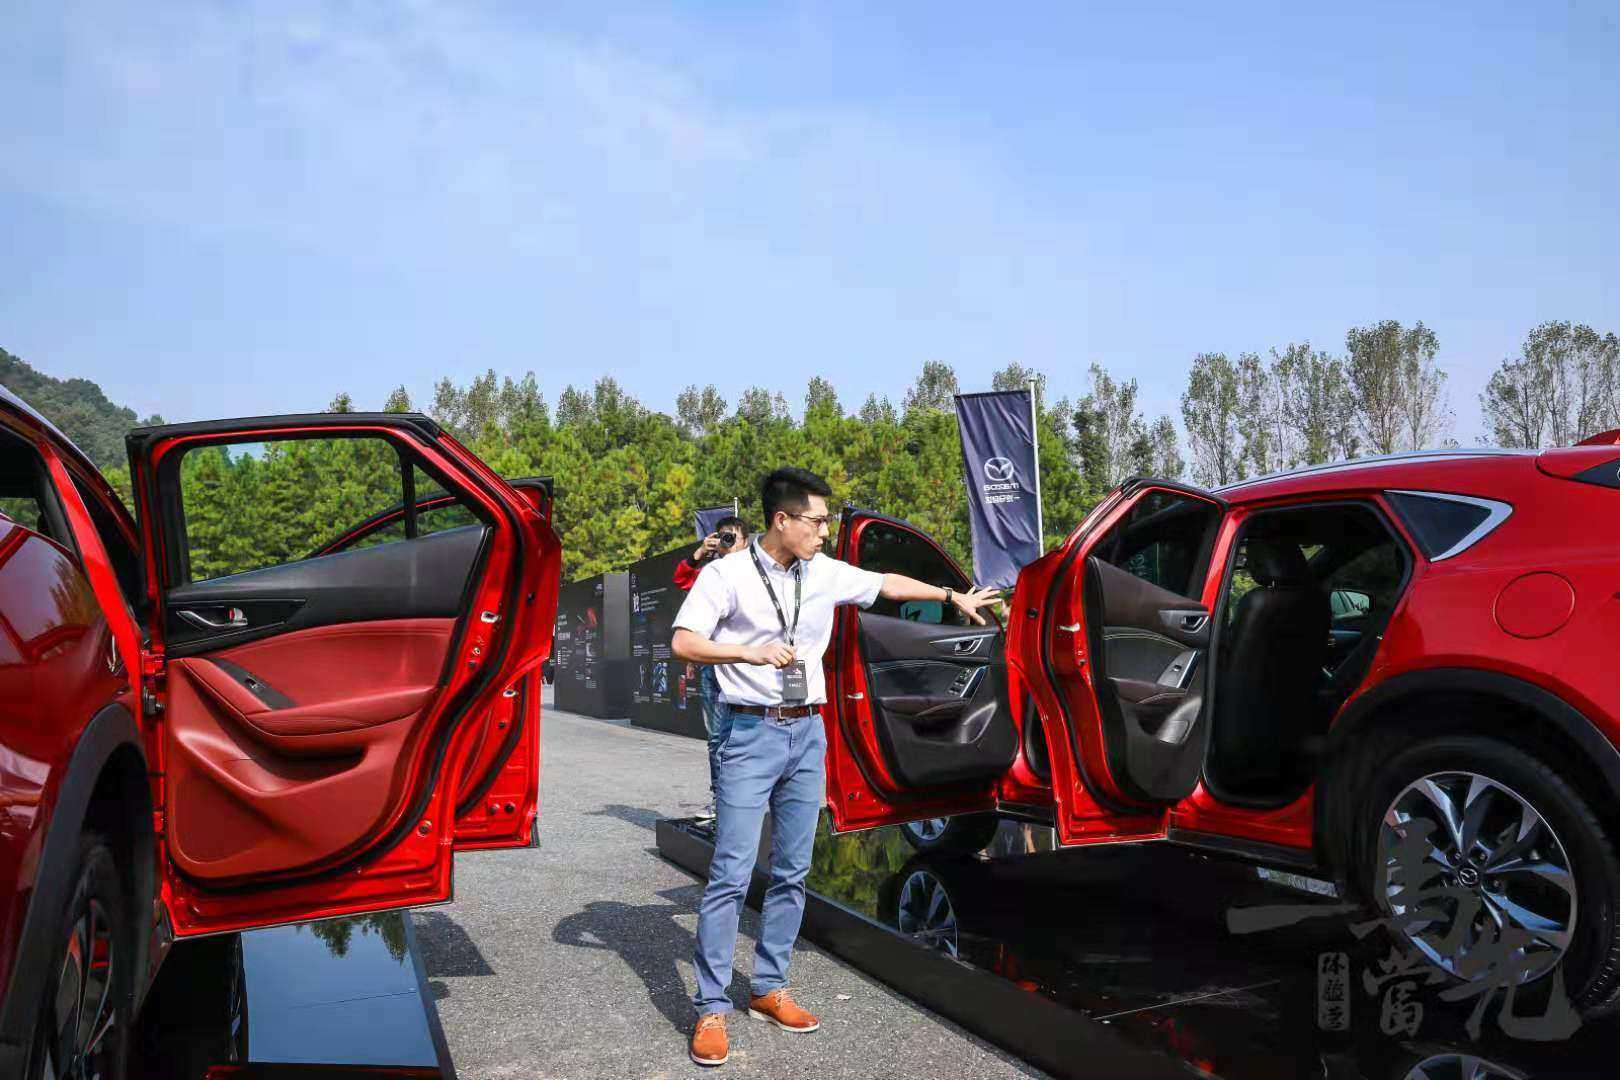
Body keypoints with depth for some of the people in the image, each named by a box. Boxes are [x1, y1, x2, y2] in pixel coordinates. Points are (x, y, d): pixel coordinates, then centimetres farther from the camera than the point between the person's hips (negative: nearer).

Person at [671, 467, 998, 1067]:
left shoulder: (826, 574, 6)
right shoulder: (727, 574, -9)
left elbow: (887, 584, 20)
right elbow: (683, 643, -15)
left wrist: (953, 596, 27)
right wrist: (753, 652, -26)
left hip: (807, 732, 6)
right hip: (750, 732, -6)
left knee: (793, 871, 9)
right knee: (731, 875, -7)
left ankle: (769, 989, 21)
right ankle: (711, 1010, 2)